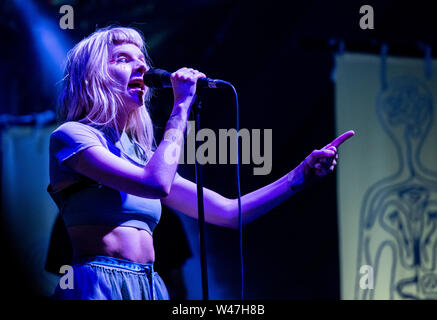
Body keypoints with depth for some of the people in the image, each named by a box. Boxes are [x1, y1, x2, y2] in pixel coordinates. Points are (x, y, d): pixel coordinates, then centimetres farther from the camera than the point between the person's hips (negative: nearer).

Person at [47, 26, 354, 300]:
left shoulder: (141, 154, 19)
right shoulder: (70, 135, -2)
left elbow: (228, 211, 17)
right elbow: (156, 185, -18)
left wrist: (305, 172, 14)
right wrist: (181, 106, -7)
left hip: (150, 290, 7)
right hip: (97, 289, -7)